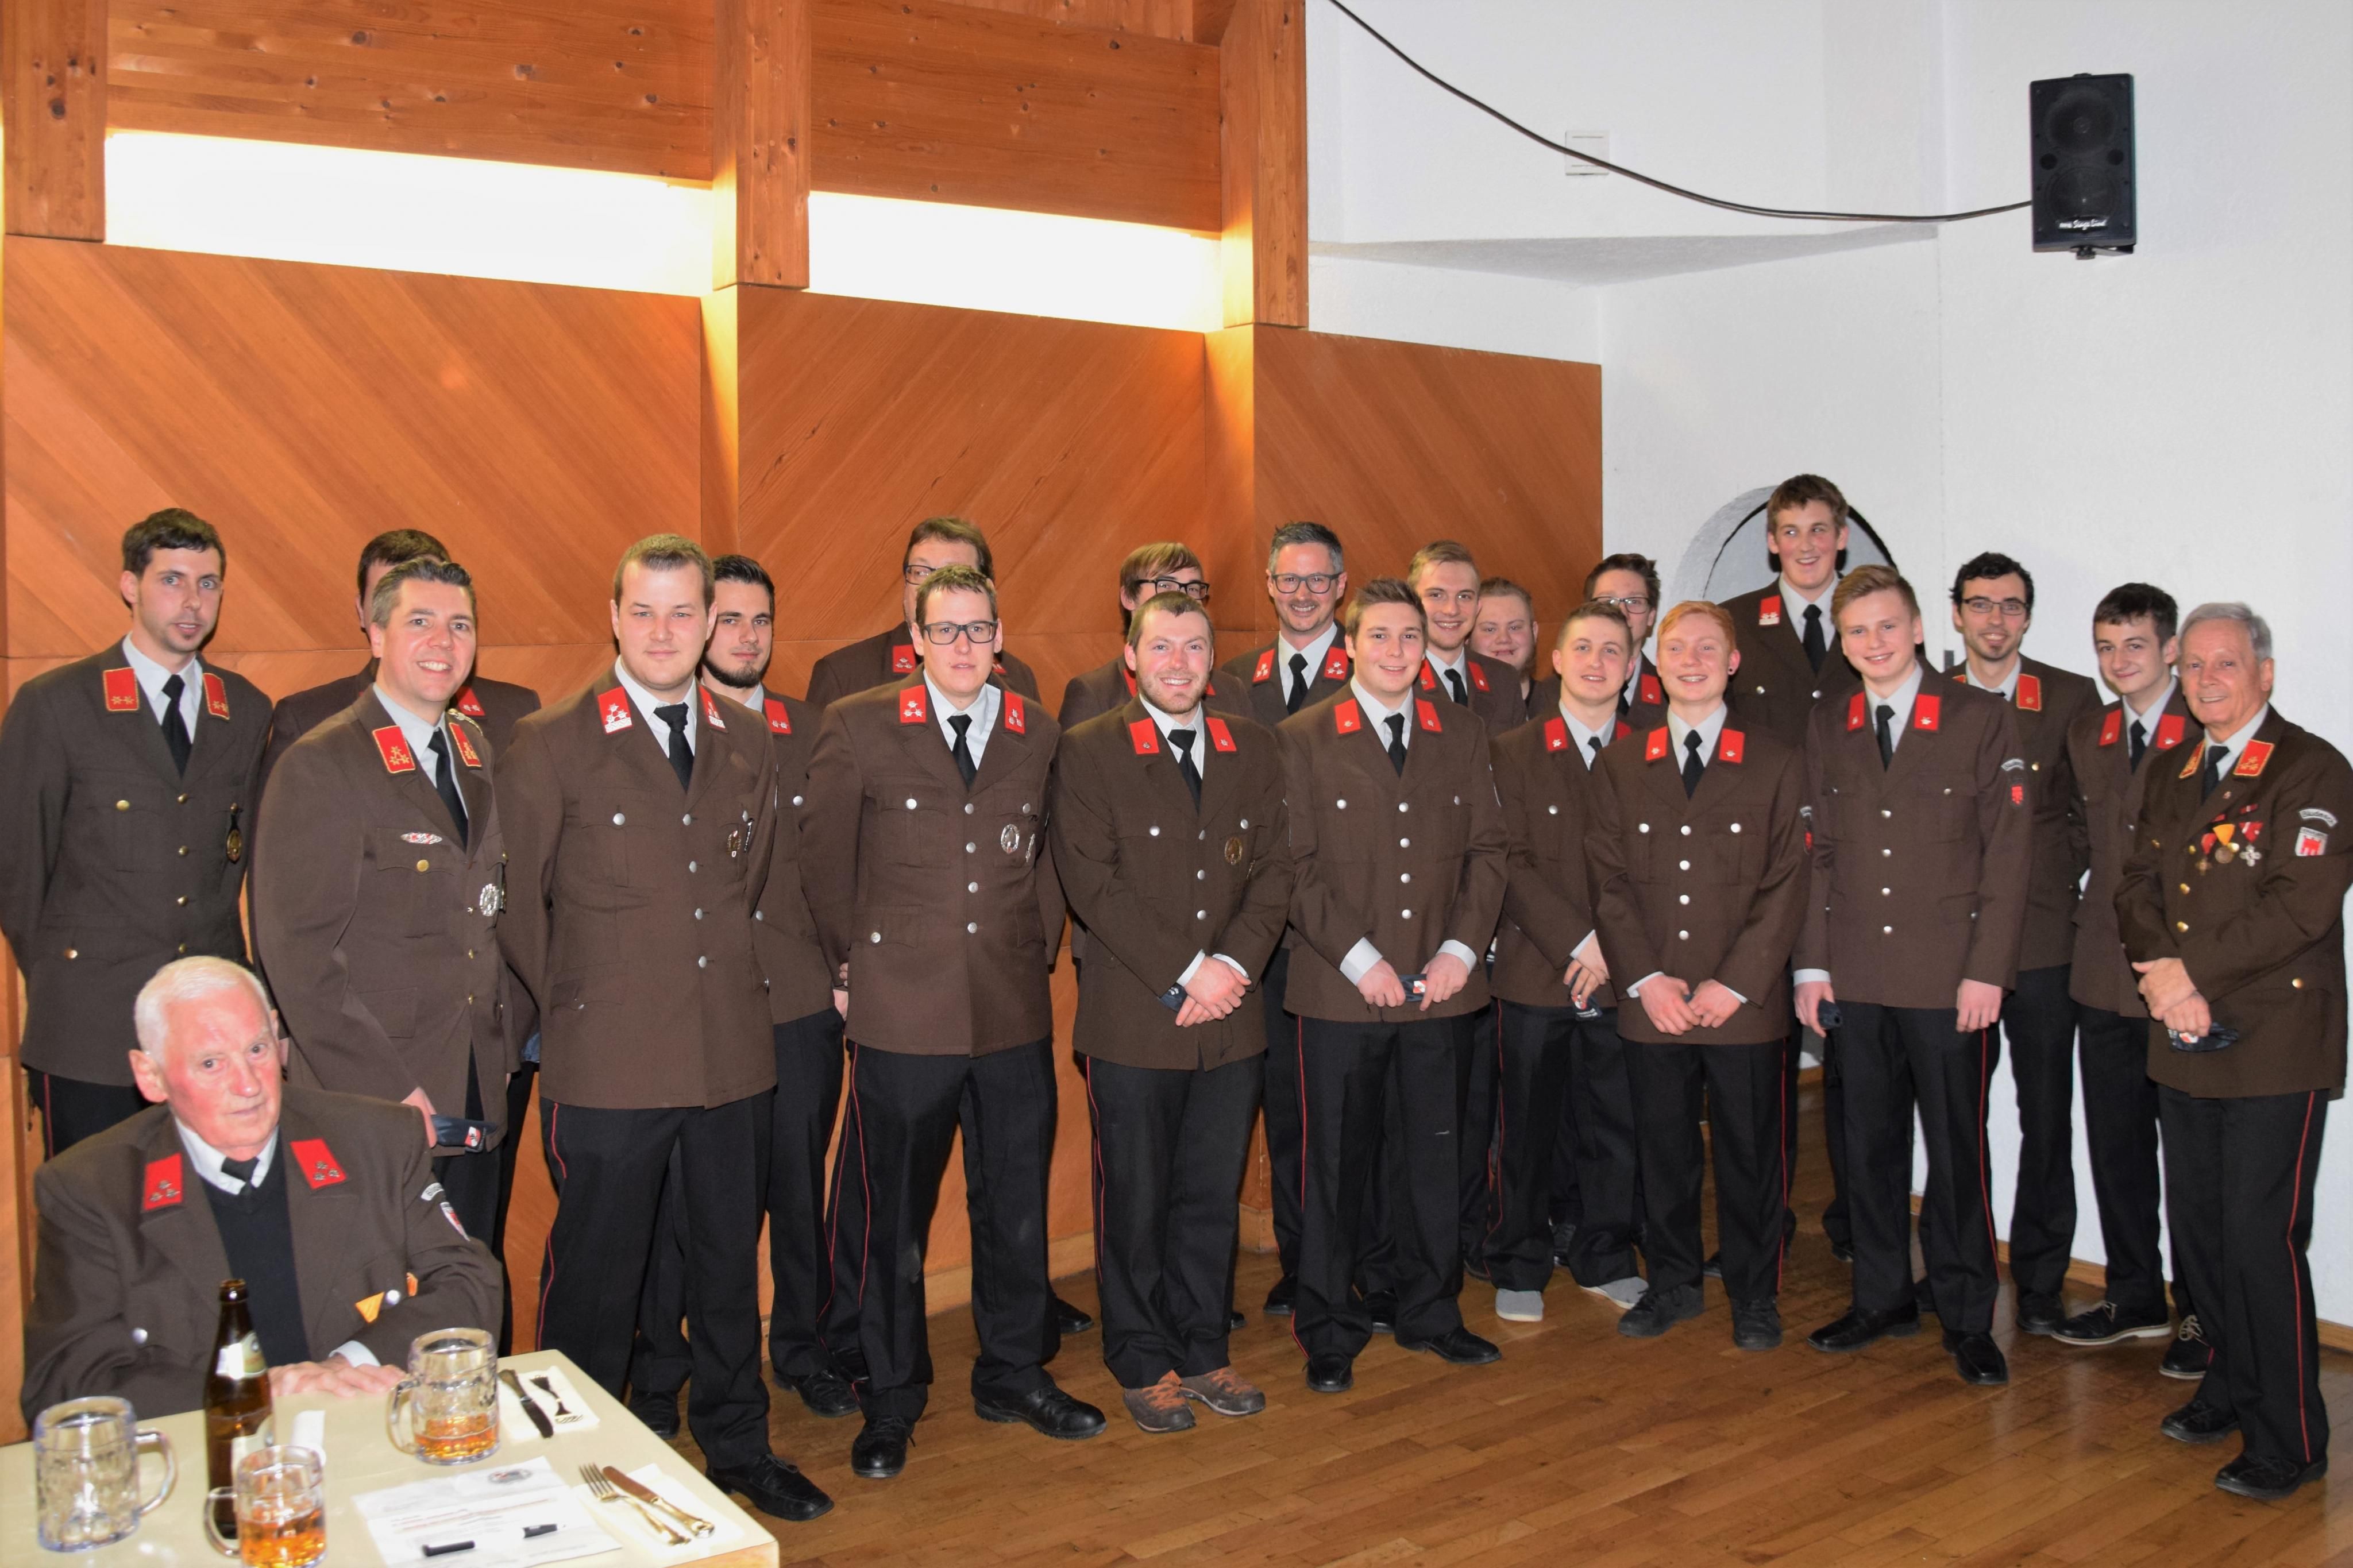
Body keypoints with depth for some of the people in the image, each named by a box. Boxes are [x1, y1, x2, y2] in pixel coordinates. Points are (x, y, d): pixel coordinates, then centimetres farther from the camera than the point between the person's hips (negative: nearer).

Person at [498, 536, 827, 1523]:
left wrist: (727, 982, 13)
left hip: (733, 1054, 4)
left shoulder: (747, 747, 7)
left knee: (729, 1257, 16)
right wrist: (566, 1007, 4)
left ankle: (736, 1445, 34)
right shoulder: (550, 746, -6)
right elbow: (517, 899, -1)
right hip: (609, 1062, -4)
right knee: (595, 1275, 8)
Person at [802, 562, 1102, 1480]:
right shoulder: (859, 728, -3)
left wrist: (1040, 952, 10)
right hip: (901, 1015, -3)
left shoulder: (1040, 737, 5)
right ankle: (891, 1398, 26)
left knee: (1017, 1205, 14)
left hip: (1015, 1015, 3)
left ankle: (1014, 1373, 34)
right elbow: (823, 857, 4)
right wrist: (851, 965, 5)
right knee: (892, 1215, 8)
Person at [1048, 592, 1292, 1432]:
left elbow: (1273, 871, 7)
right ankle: (1143, 1363, 24)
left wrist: (1233, 966, -8)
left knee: (1213, 1195, 13)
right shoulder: (1087, 753, -5)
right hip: (1132, 1021, -4)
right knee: (1135, 1200, 8)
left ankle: (1202, 1352, 30)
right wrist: (1185, 974, -14)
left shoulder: (1253, 749, 9)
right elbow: (1094, 885, -11)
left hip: (1230, 1018, 4)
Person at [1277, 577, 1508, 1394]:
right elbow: (1297, 865, -5)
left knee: (1433, 1157, 12)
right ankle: (1330, 1330, 20)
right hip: (1340, 991, -3)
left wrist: (1462, 949, -5)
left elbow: (1487, 849, 8)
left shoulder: (1463, 733, 9)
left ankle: (1429, 1312, 29)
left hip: (1441, 988, 3)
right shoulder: (1303, 739, -1)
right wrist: (1358, 959, -12)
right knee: (1336, 1163, 6)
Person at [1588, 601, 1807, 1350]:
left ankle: (1755, 1294, 22)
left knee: (1749, 1151, 6)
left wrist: (1732, 984, -10)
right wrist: (1646, 979, -7)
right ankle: (1673, 1282, 26)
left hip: (1745, 1005, -2)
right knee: (1663, 1148, 10)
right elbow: (1609, 880, 4)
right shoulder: (1619, 765, 9)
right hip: (1651, 1005, 2)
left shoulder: (1777, 766, 3)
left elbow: (1786, 886, -2)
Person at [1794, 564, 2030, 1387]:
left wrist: (1986, 970, -10)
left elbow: (2008, 849, -5)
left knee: (1958, 1150, 5)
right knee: (1870, 1143, 11)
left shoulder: (1982, 718, -3)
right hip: (1856, 978, 4)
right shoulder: (1825, 728, 9)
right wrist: (1813, 962, 3)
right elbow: (1819, 851, 10)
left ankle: (1967, 1317, 19)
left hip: (1950, 979, -3)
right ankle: (1882, 1297, 26)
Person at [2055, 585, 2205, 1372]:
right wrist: (2101, 918, 10)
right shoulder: (2086, 734, 9)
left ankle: (2201, 1314, 20)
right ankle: (2134, 1297, 29)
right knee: (2114, 1144, 14)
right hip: (2105, 974, 6)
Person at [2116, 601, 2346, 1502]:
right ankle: (2235, 1385, 31)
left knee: (2261, 1240, -5)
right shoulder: (2171, 776, 15)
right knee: (2196, 1228, 13)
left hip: (2277, 1049, -7)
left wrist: (2194, 970, -14)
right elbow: (2137, 887, 10)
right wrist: (2164, 979, -7)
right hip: (2186, 1045, 7)